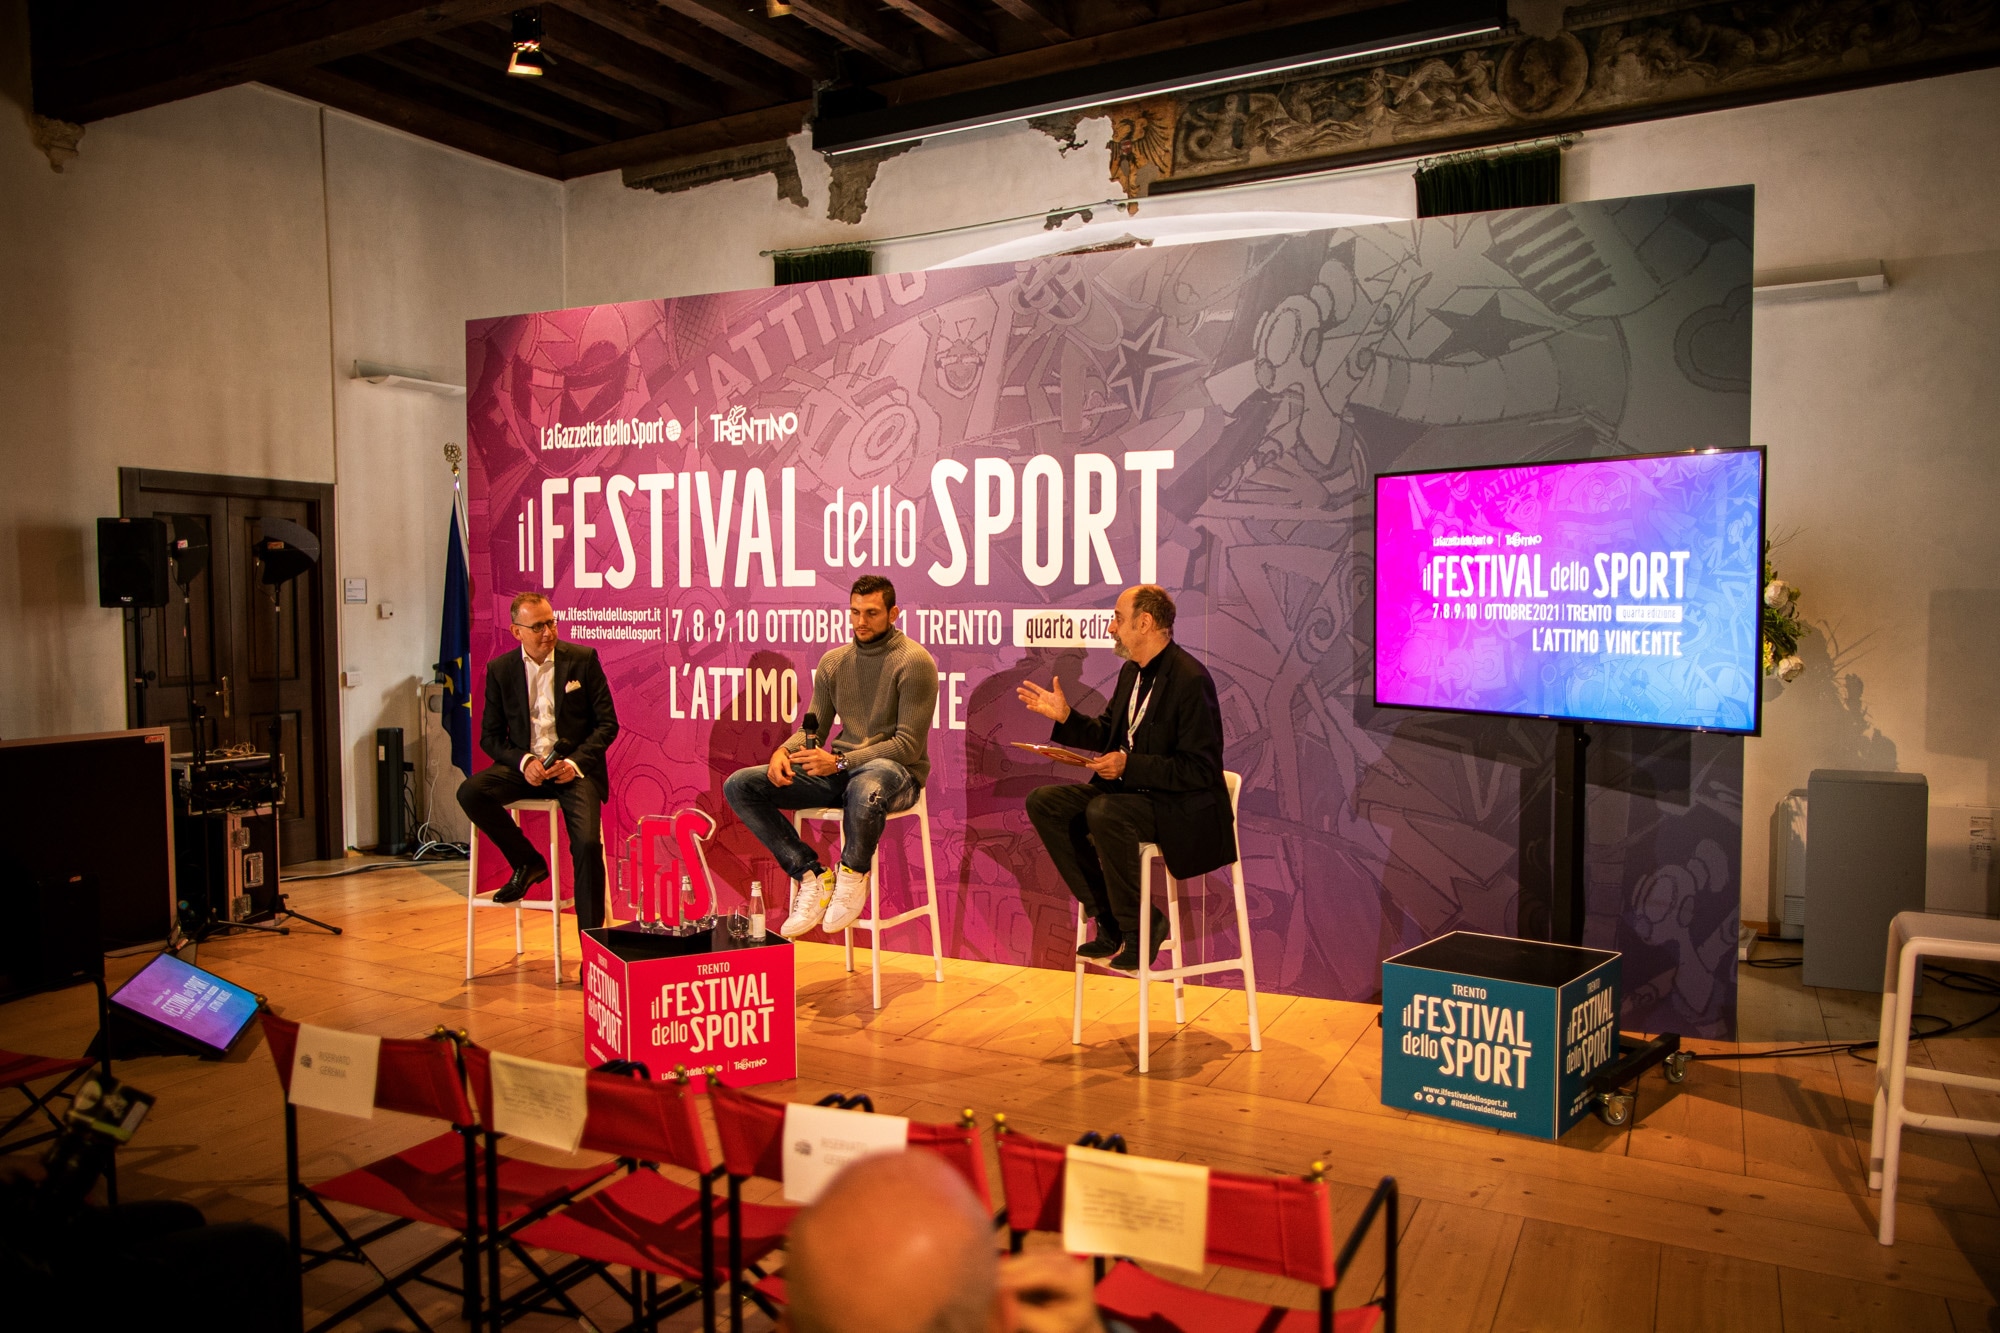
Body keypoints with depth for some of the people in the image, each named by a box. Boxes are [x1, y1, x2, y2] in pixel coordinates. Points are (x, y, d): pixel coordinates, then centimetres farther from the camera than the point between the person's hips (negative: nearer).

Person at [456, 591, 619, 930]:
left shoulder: (583, 660, 0)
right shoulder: (500, 670, 5)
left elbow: (607, 723, 1)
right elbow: (490, 736, 7)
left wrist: (576, 762, -14)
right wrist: (523, 762, -13)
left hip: (574, 767, -3)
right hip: (524, 766, 3)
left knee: (587, 844, -23)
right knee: (470, 792, -25)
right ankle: (527, 863, -2)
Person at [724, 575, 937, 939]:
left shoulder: (914, 662, -8)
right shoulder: (833, 661, 11)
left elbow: (909, 744, -14)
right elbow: (813, 728, 13)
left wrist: (840, 761, -24)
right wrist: (784, 751, -11)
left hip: (896, 770, -6)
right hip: (839, 771, 6)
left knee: (865, 791, -45)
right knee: (739, 786, -9)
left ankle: (852, 875, -13)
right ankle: (812, 876, -10)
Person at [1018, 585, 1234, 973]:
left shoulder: (1191, 679, -19)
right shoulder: (1133, 672, 9)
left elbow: (1200, 770, -22)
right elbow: (1108, 735, 20)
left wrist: (1129, 765, -27)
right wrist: (1066, 717, 3)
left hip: (1184, 809, -9)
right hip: (1129, 788, 9)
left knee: (1104, 813, -35)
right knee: (1043, 803, -5)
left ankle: (1138, 925, -12)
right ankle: (1108, 915, 0)